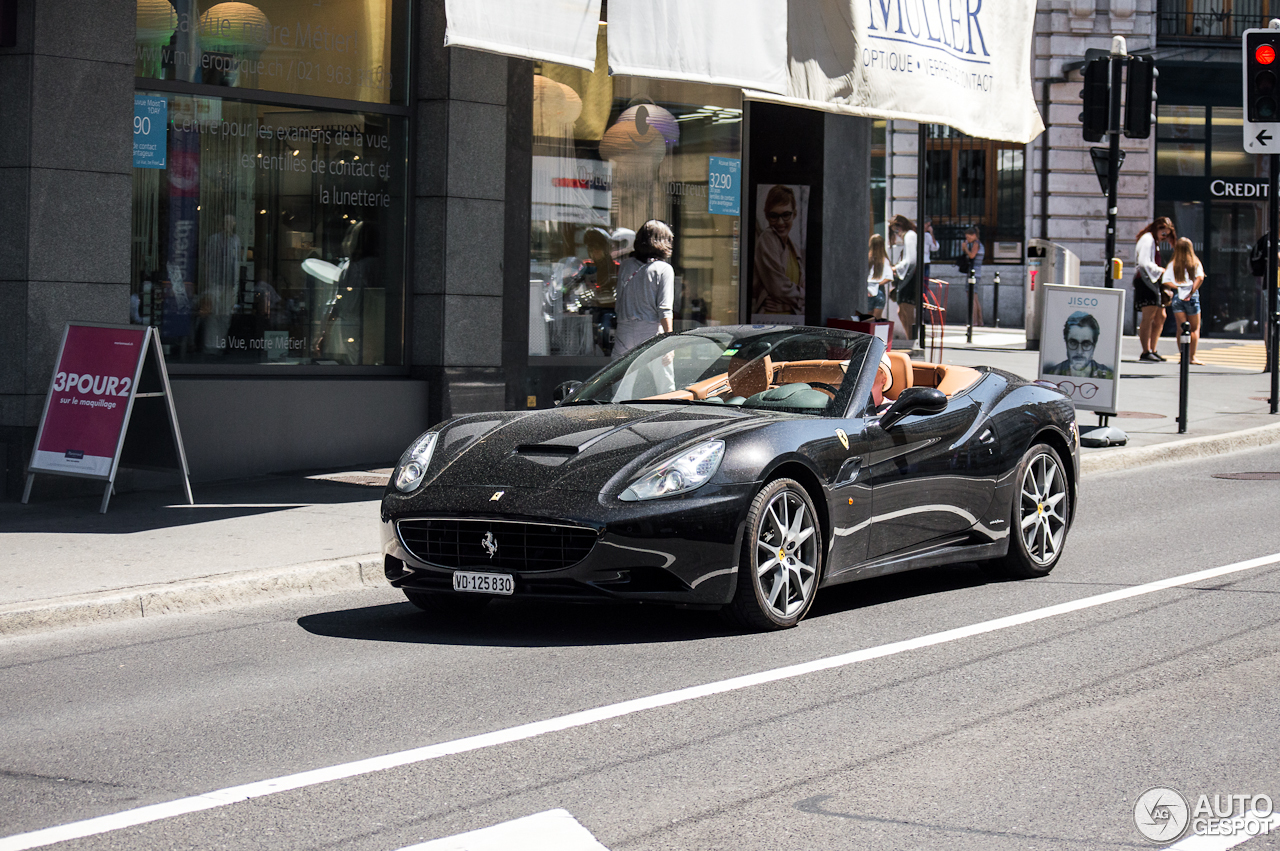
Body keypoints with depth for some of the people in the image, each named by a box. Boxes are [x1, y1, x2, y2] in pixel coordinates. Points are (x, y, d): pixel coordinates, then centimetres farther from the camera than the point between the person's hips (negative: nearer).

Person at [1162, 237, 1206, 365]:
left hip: (1177, 297, 1)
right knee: (1195, 328, 8)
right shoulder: (1195, 263, 3)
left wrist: (1177, 287, -4)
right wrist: (1191, 292, -9)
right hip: (1191, 297, -1)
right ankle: (1192, 357, 4)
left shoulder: (1172, 264, 5)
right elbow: (1200, 278, -13)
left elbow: (1165, 281, -5)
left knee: (1181, 328, 4)